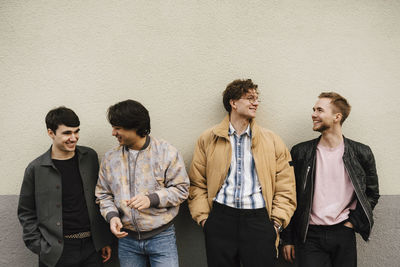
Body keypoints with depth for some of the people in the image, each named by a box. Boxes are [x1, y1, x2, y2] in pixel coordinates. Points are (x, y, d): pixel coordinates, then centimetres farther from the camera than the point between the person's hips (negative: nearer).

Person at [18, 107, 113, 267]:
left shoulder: (90, 157, 3)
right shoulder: (36, 169, -6)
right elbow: (26, 213, 2)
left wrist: (105, 240, 7)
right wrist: (40, 248, -6)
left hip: (91, 247, 3)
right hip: (57, 253, -2)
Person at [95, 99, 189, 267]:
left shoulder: (166, 152, -7)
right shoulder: (110, 158, 4)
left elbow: (181, 189, -7)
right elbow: (103, 195, 10)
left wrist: (152, 199, -20)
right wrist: (112, 215, -9)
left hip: (161, 236, -3)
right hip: (127, 238, 3)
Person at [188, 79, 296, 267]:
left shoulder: (272, 141, 9)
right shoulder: (208, 139, 8)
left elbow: (285, 189, 6)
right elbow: (197, 184, 6)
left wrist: (276, 223, -1)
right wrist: (203, 218, -1)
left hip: (258, 218, 0)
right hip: (220, 218, 0)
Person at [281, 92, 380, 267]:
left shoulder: (361, 153, 1)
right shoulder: (300, 152, 0)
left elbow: (372, 193, 11)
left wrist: (352, 222, -1)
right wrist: (288, 239, 2)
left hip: (343, 235, 1)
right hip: (310, 236, 0)